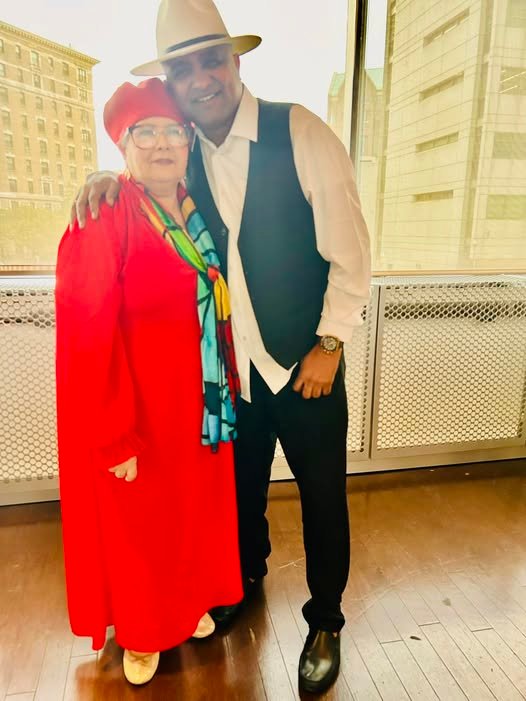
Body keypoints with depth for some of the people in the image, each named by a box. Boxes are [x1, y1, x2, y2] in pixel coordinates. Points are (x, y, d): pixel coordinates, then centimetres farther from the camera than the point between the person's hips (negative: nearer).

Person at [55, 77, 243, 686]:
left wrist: (229, 385, 5)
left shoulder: (199, 212, 6)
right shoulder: (102, 218, -15)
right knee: (139, 523, 14)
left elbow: (218, 306, 9)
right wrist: (112, 436, -19)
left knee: (198, 508, 21)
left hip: (201, 399, 6)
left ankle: (191, 603, 49)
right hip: (137, 407, -6)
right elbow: (89, 335, -18)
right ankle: (140, 632, 42)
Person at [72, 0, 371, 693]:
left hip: (305, 359, -3)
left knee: (322, 495, 11)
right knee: (242, 484, 21)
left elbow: (349, 250, -11)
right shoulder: (187, 154, 3)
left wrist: (331, 344, -13)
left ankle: (325, 623, 36)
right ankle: (247, 575, 51)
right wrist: (110, 179, -5)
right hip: (232, 363, 4)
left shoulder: (300, 131, -11)